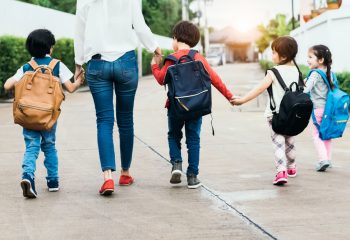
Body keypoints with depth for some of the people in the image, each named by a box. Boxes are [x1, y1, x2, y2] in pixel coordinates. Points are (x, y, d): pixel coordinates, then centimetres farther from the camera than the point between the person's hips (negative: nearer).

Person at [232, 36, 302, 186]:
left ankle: (281, 172, -23)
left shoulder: (274, 72, -13)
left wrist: (242, 100, -14)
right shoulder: (295, 71, 4)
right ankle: (291, 168, 38)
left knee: (278, 143, -9)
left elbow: (260, 89, -17)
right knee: (290, 142, 22)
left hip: (275, 114, -5)